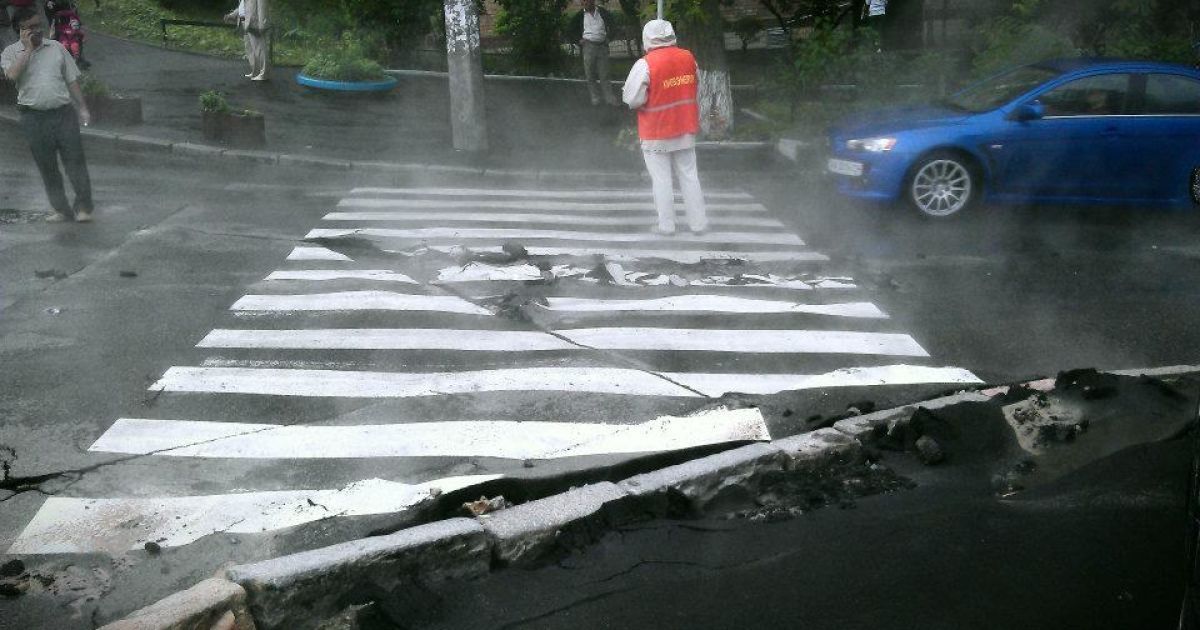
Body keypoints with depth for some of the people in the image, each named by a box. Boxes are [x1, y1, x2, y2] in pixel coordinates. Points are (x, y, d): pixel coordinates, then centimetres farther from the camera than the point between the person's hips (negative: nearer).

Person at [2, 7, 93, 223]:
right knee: (47, 166, 5)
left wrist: (82, 108, 8)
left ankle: (83, 207, 5)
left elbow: (72, 80, 13)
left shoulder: (56, 48, 10)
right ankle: (62, 210, 13)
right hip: (34, 118, -1)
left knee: (75, 160, -3)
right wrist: (28, 48, -11)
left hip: (64, 113, 1)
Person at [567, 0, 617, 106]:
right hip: (588, 45, 0)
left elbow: (613, 23, 15)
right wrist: (578, 39, 2)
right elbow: (570, 30, 12)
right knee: (590, 73, 1)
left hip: (602, 45, 0)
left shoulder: (603, 13, 3)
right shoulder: (579, 16, 2)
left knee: (603, 73, 3)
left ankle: (609, 97, 5)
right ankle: (595, 97, 9)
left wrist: (607, 36, 7)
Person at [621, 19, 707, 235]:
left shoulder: (645, 64, -18)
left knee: (661, 180, 6)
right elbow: (696, 86, 7)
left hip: (656, 133, -4)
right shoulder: (688, 58, -1)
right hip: (686, 129, 5)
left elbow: (632, 99, -18)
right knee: (689, 176, 12)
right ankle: (698, 223, 16)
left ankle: (666, 225, 10)